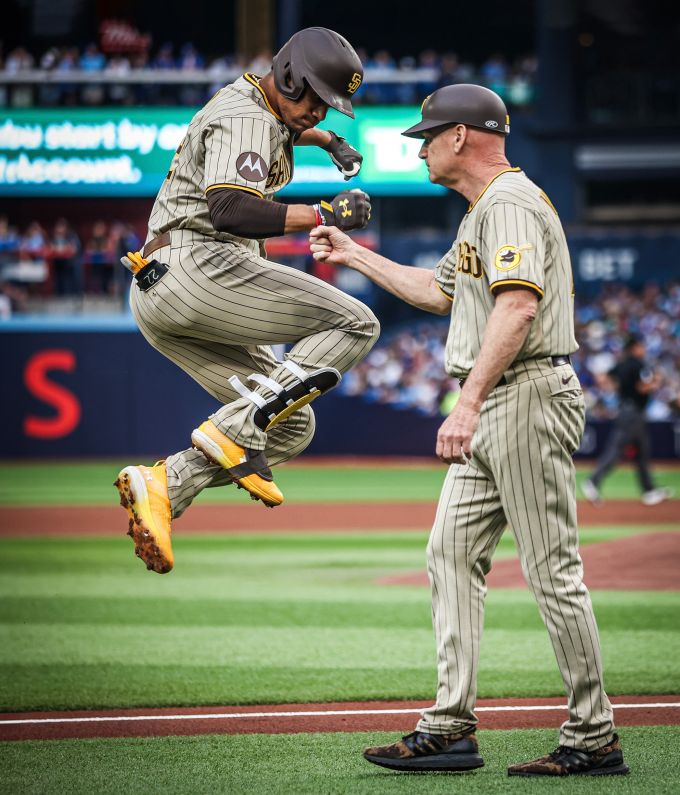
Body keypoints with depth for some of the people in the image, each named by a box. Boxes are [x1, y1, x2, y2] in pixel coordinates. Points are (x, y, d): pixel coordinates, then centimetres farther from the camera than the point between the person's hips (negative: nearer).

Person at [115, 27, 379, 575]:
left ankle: (163, 485, -6)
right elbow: (230, 210, -26)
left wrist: (327, 140, 35)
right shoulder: (245, 119, -9)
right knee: (354, 325, -13)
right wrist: (322, 214, -26)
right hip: (197, 265, -10)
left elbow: (285, 130, 51)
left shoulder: (257, 106, 23)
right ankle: (236, 429, -21)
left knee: (289, 427, 7)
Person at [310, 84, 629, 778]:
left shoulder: (511, 204, -13)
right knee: (452, 555, 7)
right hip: (490, 412, 11)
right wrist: (353, 255, 36)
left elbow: (518, 306, -27)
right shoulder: (482, 211, 21)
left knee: (552, 570, -8)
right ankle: (451, 728, 7)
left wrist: (469, 403, -33)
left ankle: (594, 739, -3)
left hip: (527, 396, -11)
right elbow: (440, 292, 35)